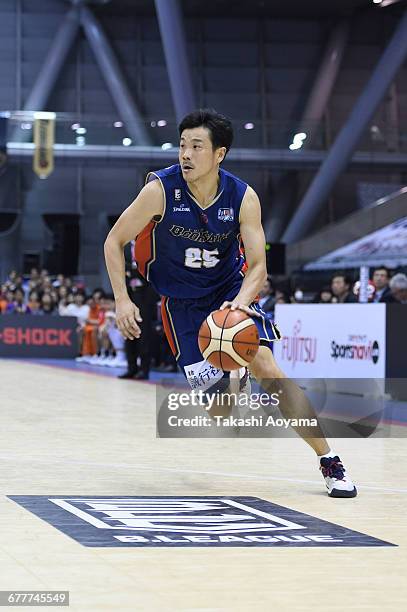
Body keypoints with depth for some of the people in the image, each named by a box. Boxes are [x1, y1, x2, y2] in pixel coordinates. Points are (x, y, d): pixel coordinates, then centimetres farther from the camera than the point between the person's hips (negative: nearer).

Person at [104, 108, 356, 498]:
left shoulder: (243, 198, -16)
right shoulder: (160, 190, -20)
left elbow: (258, 266, -14)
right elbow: (114, 241, -9)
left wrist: (240, 300, -35)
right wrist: (121, 300, -17)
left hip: (231, 290, 1)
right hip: (181, 301, 0)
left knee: (266, 368, -18)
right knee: (213, 391, -9)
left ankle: (329, 462, -11)